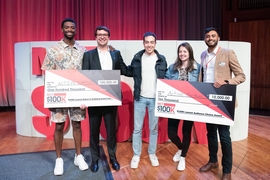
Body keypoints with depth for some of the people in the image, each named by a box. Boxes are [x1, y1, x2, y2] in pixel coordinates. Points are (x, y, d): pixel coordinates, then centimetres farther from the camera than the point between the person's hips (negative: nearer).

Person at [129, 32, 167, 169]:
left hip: (155, 98, 0)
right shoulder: (137, 58, 0)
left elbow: (166, 78, 6)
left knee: (154, 128, 11)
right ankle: (136, 155, 21)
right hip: (140, 98, 0)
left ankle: (152, 153, 28)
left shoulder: (161, 59, 0)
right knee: (137, 128, 6)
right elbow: (130, 72, 10)